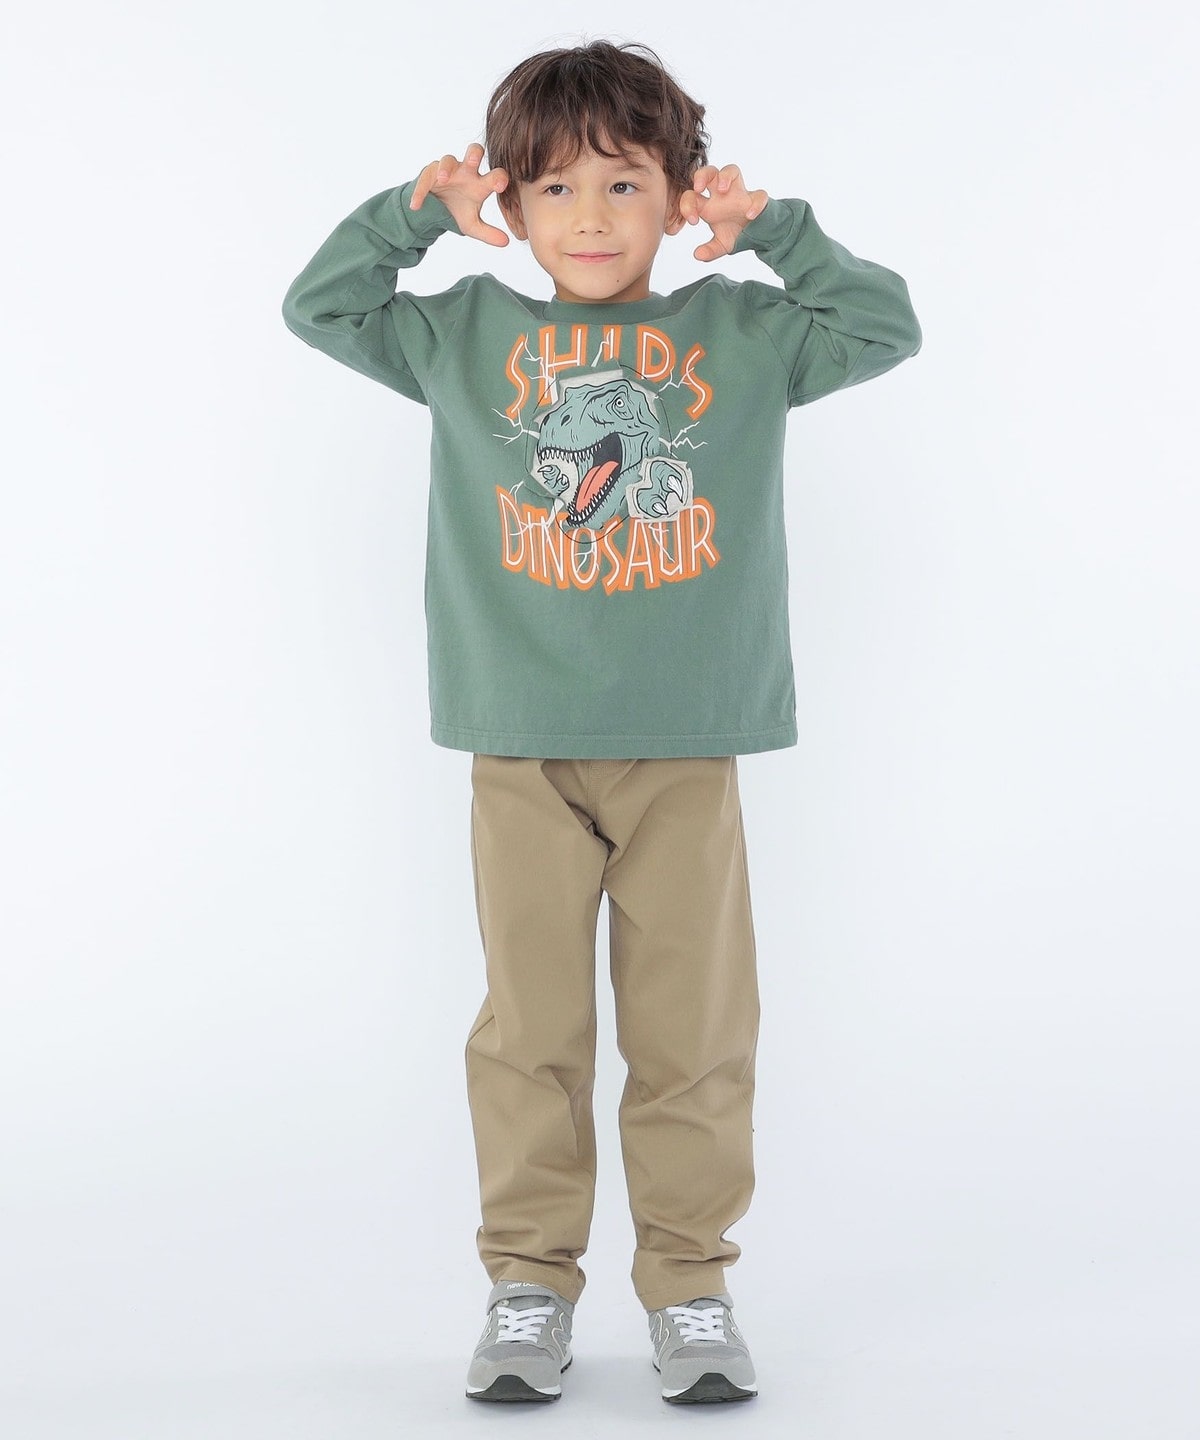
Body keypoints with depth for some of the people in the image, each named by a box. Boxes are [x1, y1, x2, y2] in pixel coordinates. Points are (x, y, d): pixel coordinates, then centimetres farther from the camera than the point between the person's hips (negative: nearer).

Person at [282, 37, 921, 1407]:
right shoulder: (470, 337, 10)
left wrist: (775, 228, 5)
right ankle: (528, 1284, 17)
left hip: (687, 748, 0)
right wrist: (414, 210, 6)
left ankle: (690, 1287, 18)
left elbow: (886, 326, 10)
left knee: (694, 1030, 5)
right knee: (530, 1028, 5)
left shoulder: (736, 333, 9)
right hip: (521, 748, 0)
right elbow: (319, 307, 14)